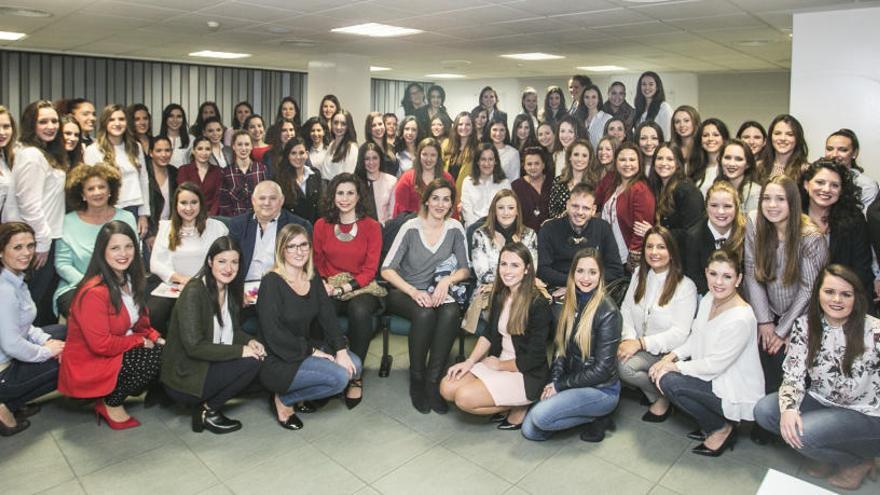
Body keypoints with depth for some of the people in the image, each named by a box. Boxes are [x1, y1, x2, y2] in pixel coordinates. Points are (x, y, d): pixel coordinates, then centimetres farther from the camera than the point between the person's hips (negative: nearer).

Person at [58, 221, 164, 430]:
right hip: (87, 366, -8)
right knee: (154, 357, -25)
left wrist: (155, 338, -7)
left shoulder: (128, 280, 3)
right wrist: (141, 341, -16)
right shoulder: (94, 292, -25)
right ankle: (110, 405, -2)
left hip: (118, 352, 9)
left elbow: (140, 323, 11)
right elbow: (101, 344, -25)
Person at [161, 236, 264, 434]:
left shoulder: (229, 289, 5)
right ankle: (207, 411, -1)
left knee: (260, 357, -6)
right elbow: (194, 346, -25)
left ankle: (207, 405, 5)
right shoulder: (194, 292, -20)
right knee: (250, 363, -21)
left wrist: (249, 341, -8)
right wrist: (240, 350, -23)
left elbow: (231, 330, 14)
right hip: (184, 379, -8)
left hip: (210, 365, 8)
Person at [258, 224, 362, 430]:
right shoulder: (272, 283, -16)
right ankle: (283, 400, -1)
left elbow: (328, 316, 1)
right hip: (277, 360, -8)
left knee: (354, 365, -10)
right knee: (339, 377, -22)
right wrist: (311, 351, -17)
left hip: (308, 347, 8)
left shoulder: (313, 279, 6)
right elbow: (273, 333, -20)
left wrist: (341, 350, -12)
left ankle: (307, 396, 10)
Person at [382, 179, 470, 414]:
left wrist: (447, 280, -17)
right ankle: (416, 380, -14)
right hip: (404, 293, -2)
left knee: (451, 312, -32)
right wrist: (414, 292, -24)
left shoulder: (455, 229, 1)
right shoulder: (411, 228, -7)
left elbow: (465, 269, 4)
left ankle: (433, 381, -21)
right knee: (425, 313, -34)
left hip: (437, 292, 2)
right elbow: (387, 270, -11)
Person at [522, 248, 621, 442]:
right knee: (529, 431, -4)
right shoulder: (570, 303, 3)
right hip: (572, 384, 7)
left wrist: (560, 385, -13)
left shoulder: (607, 312, -18)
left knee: (540, 416, -26)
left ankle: (598, 417, -3)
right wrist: (553, 382, -8)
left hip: (601, 389, -7)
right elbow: (560, 348, 7)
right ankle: (592, 414, 9)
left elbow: (602, 369, -17)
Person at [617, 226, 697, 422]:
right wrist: (628, 338, -12)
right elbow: (626, 309, 6)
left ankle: (663, 397, 0)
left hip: (665, 352, -5)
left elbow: (679, 333, -15)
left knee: (624, 366, -30)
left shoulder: (685, 286, -10)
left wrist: (640, 343, -21)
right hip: (637, 346, 5)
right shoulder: (639, 274, 9)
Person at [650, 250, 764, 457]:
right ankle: (712, 424, 11)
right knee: (662, 370, -5)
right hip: (715, 378, 9)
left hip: (738, 393, -8)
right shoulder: (709, 299, -2)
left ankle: (722, 429, 1)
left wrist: (675, 366, -16)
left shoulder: (741, 319, -27)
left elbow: (715, 365, -23)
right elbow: (695, 339, 7)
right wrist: (670, 357, -9)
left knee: (668, 381, -21)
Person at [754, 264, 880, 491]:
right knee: (764, 410, -16)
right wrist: (788, 408, -27)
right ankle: (827, 454, 6)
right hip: (822, 402, 5)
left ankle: (859, 461, 4)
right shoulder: (804, 325, -8)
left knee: (801, 434, -28)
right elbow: (793, 374, -10)